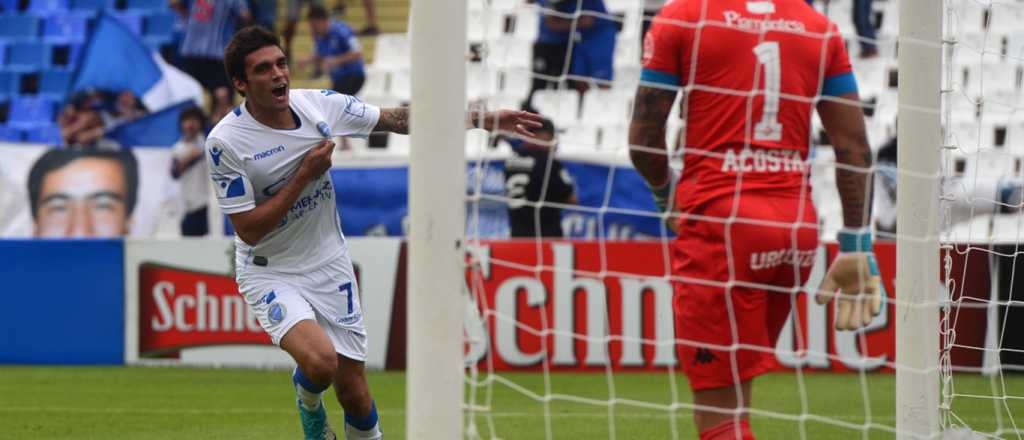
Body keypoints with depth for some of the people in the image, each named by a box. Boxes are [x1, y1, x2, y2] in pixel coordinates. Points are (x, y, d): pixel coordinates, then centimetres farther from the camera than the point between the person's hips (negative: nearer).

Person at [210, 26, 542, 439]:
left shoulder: (320, 105, -8)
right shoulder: (225, 142, -19)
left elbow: (398, 119, 3)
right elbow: (249, 230, -19)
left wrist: (484, 119, -1)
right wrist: (304, 176, -22)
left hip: (330, 266, 4)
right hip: (269, 273, -4)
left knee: (353, 391, 2)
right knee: (321, 362, -28)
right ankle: (307, 396, 8)